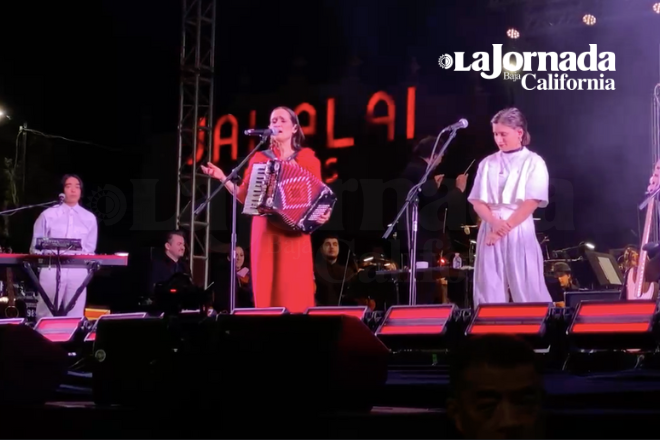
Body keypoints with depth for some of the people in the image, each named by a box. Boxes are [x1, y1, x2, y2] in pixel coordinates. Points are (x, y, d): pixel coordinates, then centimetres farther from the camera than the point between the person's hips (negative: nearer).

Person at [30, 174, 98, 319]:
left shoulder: (90, 218, 11)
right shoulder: (48, 215, 6)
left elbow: (90, 248, 13)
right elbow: (36, 246, 8)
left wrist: (86, 266, -2)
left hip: (78, 272, 2)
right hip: (51, 270, -2)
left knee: (75, 316, 2)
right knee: (45, 315, -2)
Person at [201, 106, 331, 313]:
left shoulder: (307, 158, 8)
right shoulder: (259, 158, 13)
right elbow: (244, 196, 10)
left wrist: (324, 212, -15)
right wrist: (223, 178, -1)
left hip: (294, 234, -2)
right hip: (265, 232, 2)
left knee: (294, 295, -7)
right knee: (266, 291, 0)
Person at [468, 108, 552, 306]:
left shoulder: (534, 162, 1)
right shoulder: (487, 163, 11)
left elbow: (531, 203, -8)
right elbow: (477, 202, 6)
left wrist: (505, 228, -15)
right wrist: (495, 223, -14)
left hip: (520, 232, -3)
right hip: (490, 230, 3)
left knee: (527, 292, -4)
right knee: (490, 293, 1)